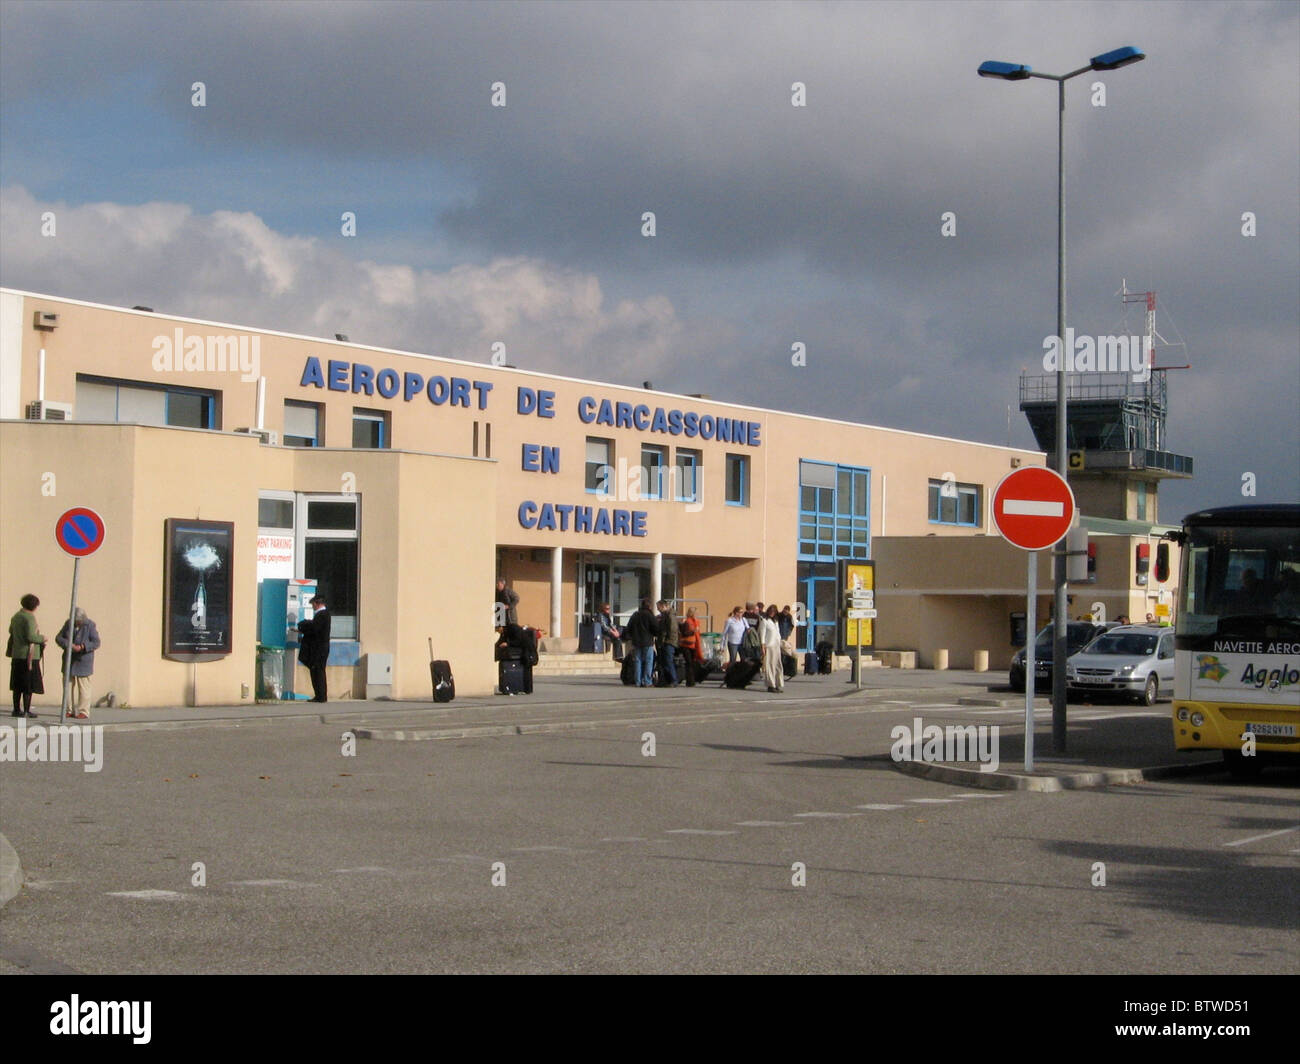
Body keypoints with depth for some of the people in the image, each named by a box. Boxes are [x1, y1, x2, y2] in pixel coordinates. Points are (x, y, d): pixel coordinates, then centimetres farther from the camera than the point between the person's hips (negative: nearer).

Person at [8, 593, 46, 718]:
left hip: (17, 655, 8)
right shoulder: (30, 618, -14)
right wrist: (42, 638, -6)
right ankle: (26, 710, -3)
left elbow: (11, 631, 26)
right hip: (29, 655, -8)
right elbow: (30, 637, -22)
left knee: (17, 685, 13)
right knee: (29, 684, -2)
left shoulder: (15, 617, 11)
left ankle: (17, 709, 16)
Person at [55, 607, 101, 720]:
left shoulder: (90, 625, -9)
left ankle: (84, 712, 1)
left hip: (83, 661, -5)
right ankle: (71, 710, 13)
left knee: (83, 687, -3)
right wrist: (68, 644, -18)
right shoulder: (68, 624, 3)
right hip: (70, 660, 5)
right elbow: (58, 638, 2)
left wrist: (82, 647, -26)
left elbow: (96, 643, -12)